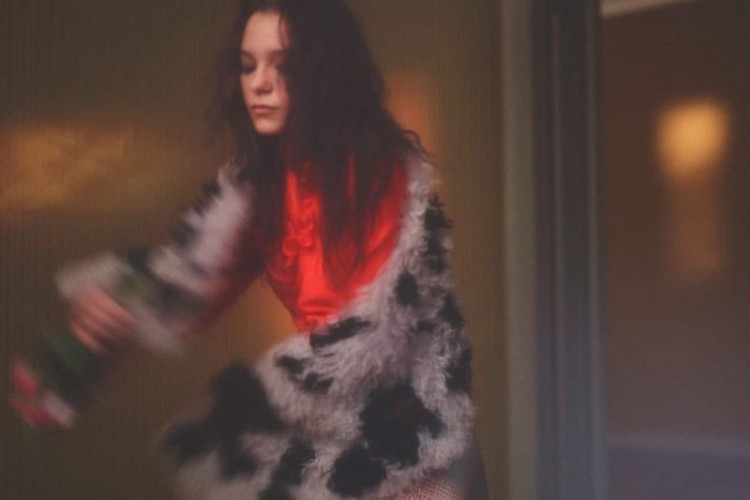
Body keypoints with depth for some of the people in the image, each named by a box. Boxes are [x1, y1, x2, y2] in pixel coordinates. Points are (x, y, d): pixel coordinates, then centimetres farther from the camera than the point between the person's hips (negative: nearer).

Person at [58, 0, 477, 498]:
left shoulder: (388, 168, -16)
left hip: (404, 424, -5)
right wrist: (106, 304, -34)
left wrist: (250, 395, -21)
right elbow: (192, 264, -14)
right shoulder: (255, 178, 0)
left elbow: (376, 325, -21)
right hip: (319, 419, 5)